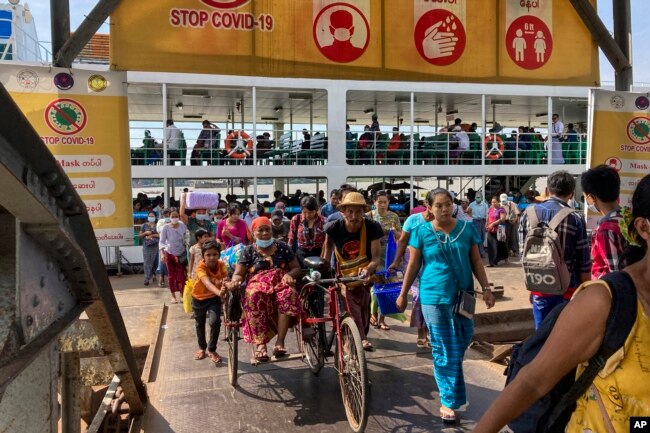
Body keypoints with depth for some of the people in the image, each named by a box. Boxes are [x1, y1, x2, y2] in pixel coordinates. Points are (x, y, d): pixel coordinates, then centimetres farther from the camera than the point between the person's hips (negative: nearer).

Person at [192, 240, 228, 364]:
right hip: (199, 298, 0)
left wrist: (227, 285, -55)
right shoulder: (201, 267, -31)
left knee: (215, 321, -19)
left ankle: (212, 350, 3)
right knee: (200, 324, 17)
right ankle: (202, 348, 43)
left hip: (213, 298, 0)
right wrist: (219, 292, -66)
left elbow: (226, 280, -30)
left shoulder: (221, 265, -20)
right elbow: (207, 283, -48)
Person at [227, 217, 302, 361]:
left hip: (281, 283, 1)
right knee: (254, 296, -38)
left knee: (288, 293, -36)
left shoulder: (282, 247, 15)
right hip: (257, 284, -1)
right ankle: (260, 344, -40)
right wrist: (235, 281, -17)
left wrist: (289, 275, -11)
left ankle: (280, 342, -37)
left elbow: (296, 268, 13)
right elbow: (238, 274, 8)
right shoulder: (248, 251, 12)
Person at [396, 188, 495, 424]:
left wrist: (486, 288, -1)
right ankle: (448, 402, 16)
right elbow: (413, 265, 1)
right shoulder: (422, 232, -5)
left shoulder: (467, 228, 0)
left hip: (463, 295, 3)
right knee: (445, 351, 3)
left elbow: (476, 260, 6)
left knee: (461, 344, 15)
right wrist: (403, 294, 5)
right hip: (434, 297, -3)